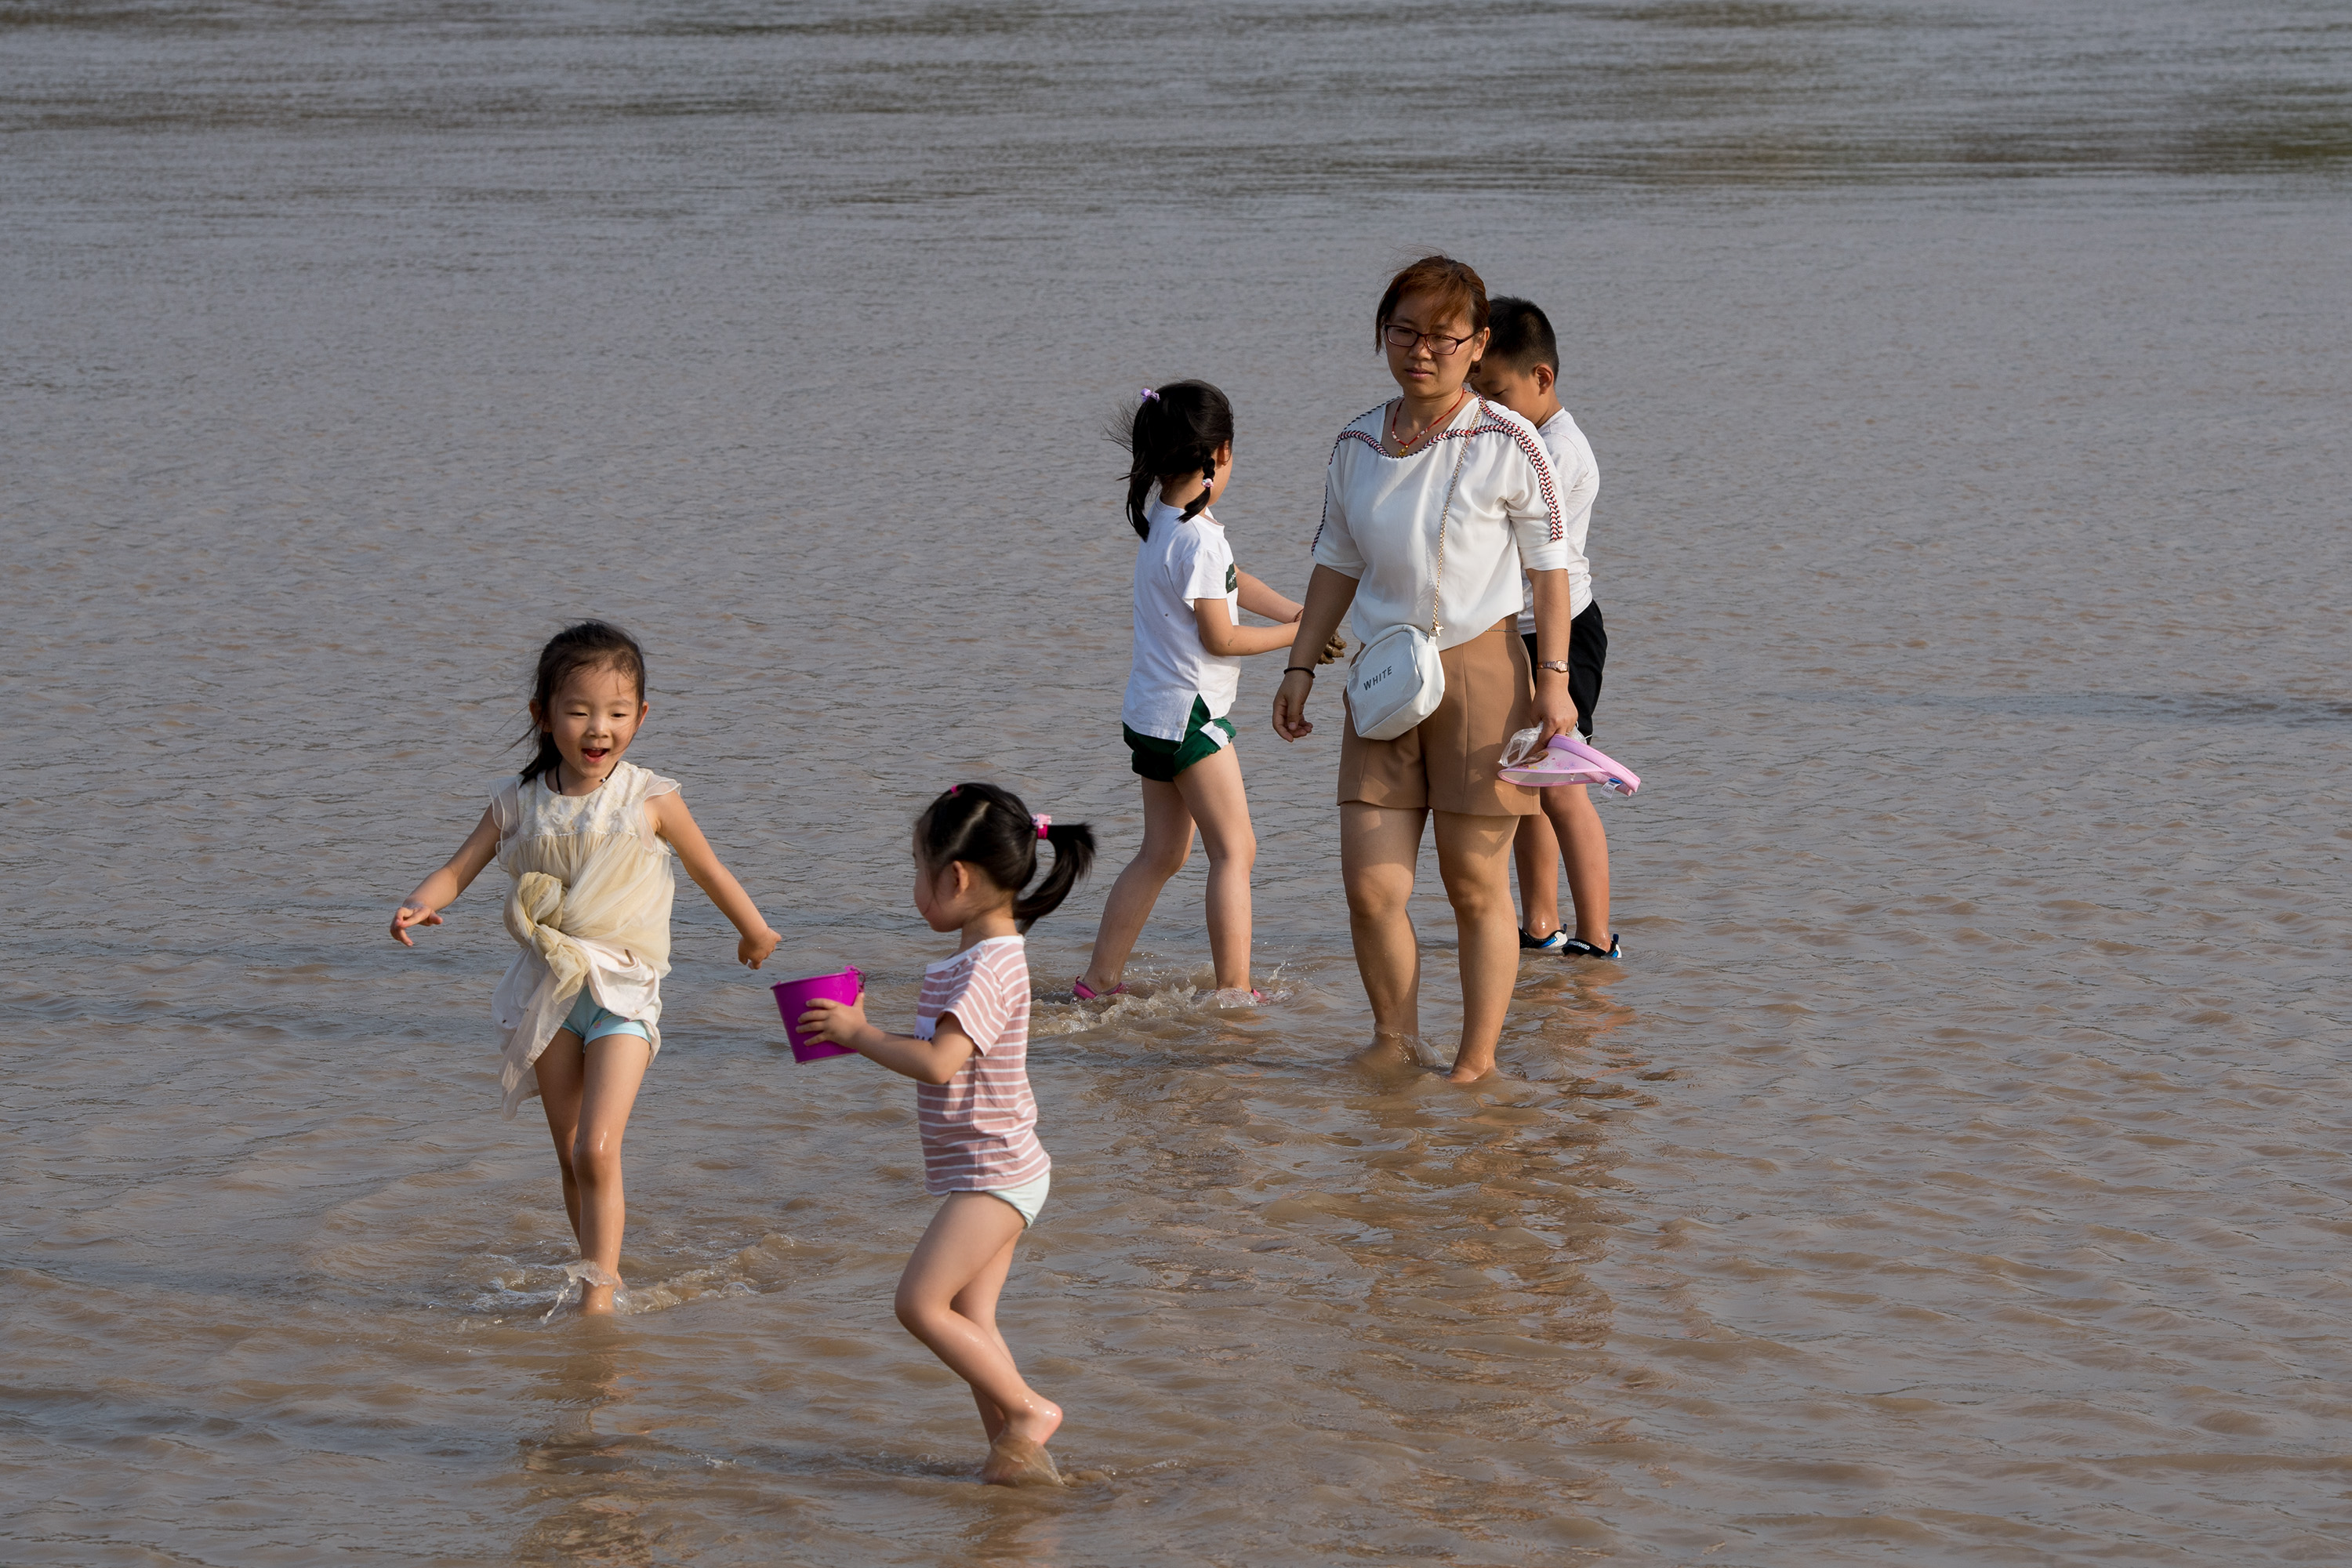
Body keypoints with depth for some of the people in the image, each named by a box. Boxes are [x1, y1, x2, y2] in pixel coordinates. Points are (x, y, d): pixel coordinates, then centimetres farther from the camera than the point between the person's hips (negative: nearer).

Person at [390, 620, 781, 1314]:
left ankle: (598, 1296, -10)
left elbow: (709, 871, 7)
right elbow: (458, 869, -2)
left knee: (597, 1152, -17)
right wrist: (418, 905, -24)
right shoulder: (519, 804, -1)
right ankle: (603, 1276, 27)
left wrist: (754, 932, 23)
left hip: (622, 991, -4)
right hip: (549, 990, 4)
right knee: (571, 1159, 12)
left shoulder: (651, 800, -8)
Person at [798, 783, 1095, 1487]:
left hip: (994, 1173, -10)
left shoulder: (990, 969, -20)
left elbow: (938, 1062, -29)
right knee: (968, 1316, 9)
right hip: (990, 1173, 10)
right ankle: (1014, 1453, 11)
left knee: (921, 1303, -13)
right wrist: (860, 1032, 11)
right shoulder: (981, 956, 13)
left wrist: (860, 1034, -18)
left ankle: (1027, 1410, -5)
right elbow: (943, 1056, 20)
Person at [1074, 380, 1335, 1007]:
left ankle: (1100, 978, 15)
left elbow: (1233, 582, 19)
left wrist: (1298, 615, 10)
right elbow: (1220, 637, -17)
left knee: (1162, 854, 15)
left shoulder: (1163, 519, 9)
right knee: (1234, 850, -5)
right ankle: (1234, 990, -6)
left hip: (1153, 713, 10)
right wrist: (1294, 635, -5)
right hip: (1187, 712, -10)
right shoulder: (1199, 537, -20)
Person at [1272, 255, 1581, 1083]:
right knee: (1370, 887, -2)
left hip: (1479, 670, -4)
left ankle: (1477, 1062, 13)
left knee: (1476, 884, 2)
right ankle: (1394, 1047, 15)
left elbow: (1550, 566, -1)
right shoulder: (1358, 445, 7)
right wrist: (1302, 665, 12)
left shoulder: (1507, 444, -6)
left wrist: (1553, 680, -6)